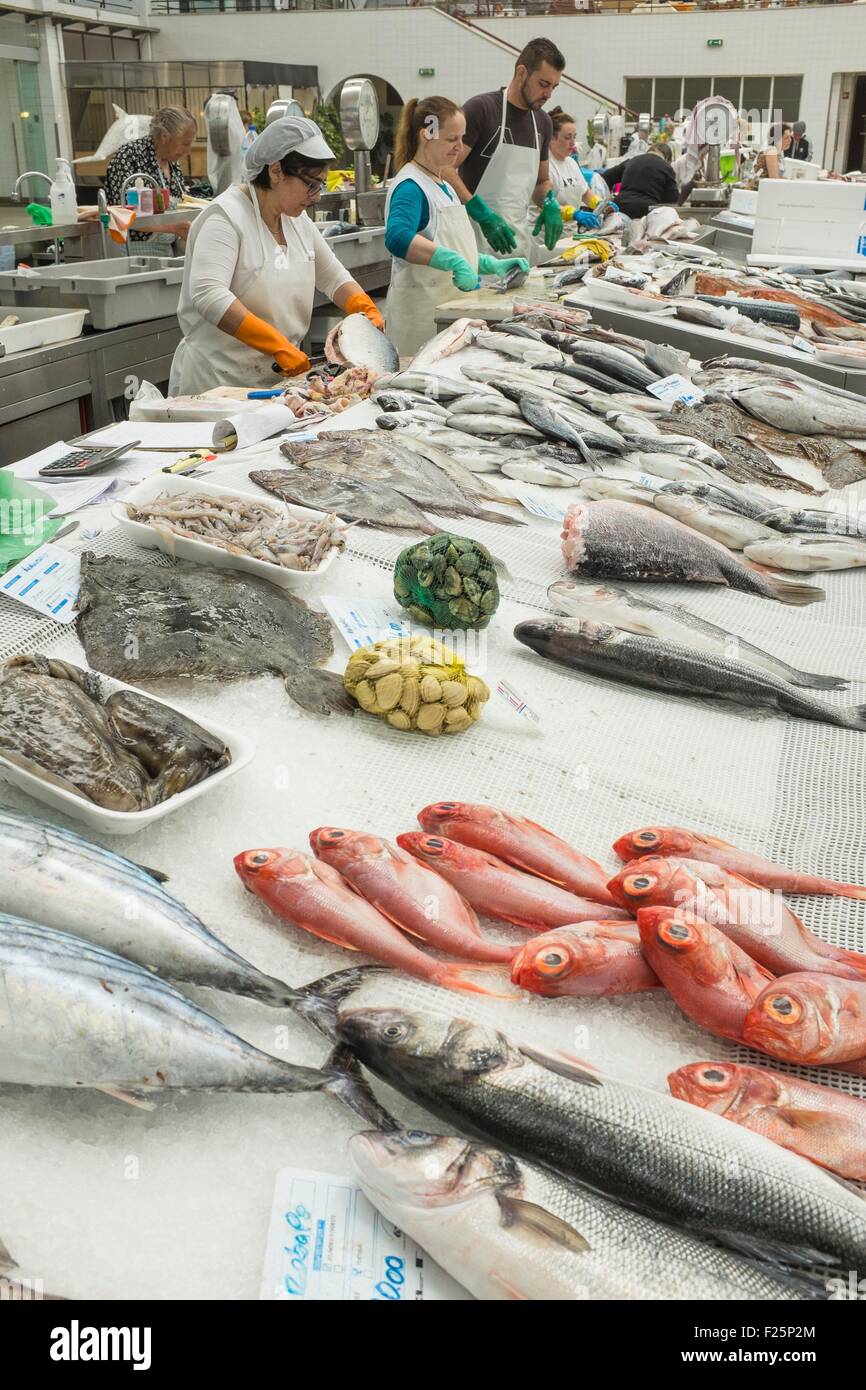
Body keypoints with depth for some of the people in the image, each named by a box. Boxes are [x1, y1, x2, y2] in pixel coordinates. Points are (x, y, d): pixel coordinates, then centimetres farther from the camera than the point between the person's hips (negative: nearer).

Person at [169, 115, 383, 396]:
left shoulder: (298, 220, 10)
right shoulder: (225, 216, -14)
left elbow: (334, 278, 21)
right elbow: (208, 296, -27)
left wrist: (369, 313, 1)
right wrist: (279, 346, -32)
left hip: (277, 376, 7)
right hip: (219, 380, -7)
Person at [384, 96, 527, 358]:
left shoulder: (442, 185, 16)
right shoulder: (410, 186, -13)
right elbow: (397, 238, -33)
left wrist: (492, 265, 11)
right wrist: (454, 261, -39)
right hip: (422, 314, -9)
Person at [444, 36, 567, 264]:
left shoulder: (543, 122, 13)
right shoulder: (480, 108, -7)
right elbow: (444, 169, -13)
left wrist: (550, 204, 0)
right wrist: (483, 215, -23)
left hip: (520, 239, 6)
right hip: (479, 242, -6)